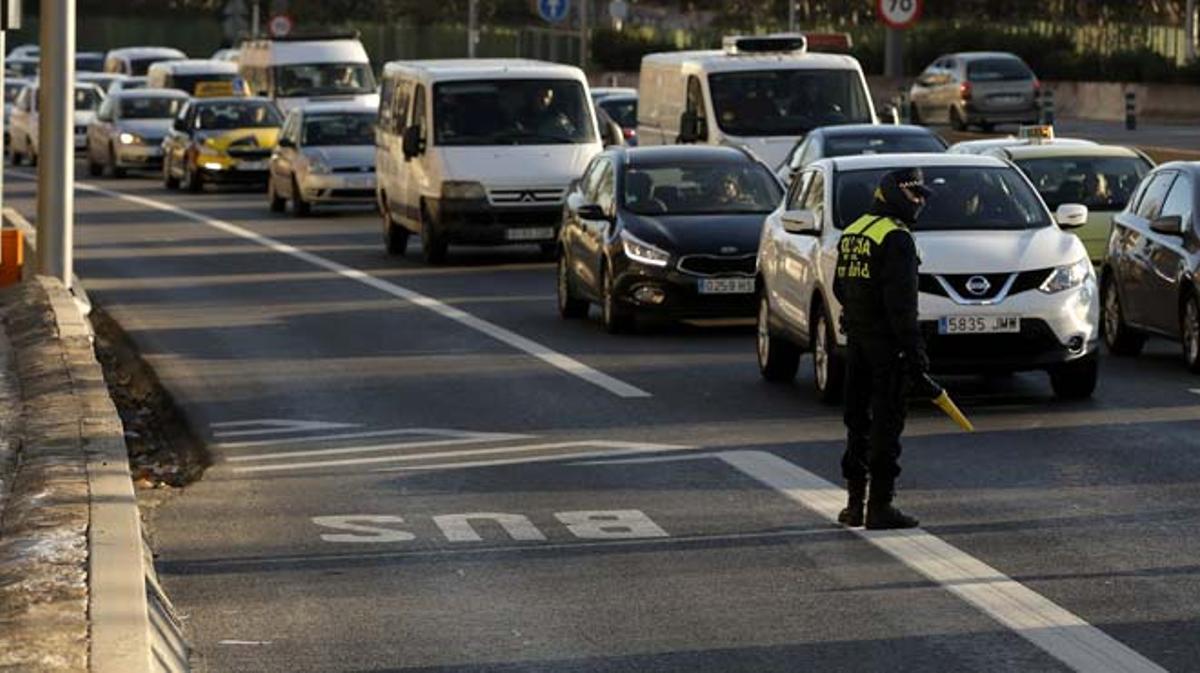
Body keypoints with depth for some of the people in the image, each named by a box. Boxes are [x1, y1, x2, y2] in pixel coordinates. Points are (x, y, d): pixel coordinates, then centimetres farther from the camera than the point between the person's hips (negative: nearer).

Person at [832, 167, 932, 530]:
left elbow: (840, 288, 20)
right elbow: (901, 301, -20)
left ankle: (855, 503, 19)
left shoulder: (851, 232, 13)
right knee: (886, 420, -4)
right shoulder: (896, 238, -14)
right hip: (886, 342, -8)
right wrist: (914, 347, -18)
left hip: (856, 338, 8)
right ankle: (880, 506, -4)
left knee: (858, 419, 14)